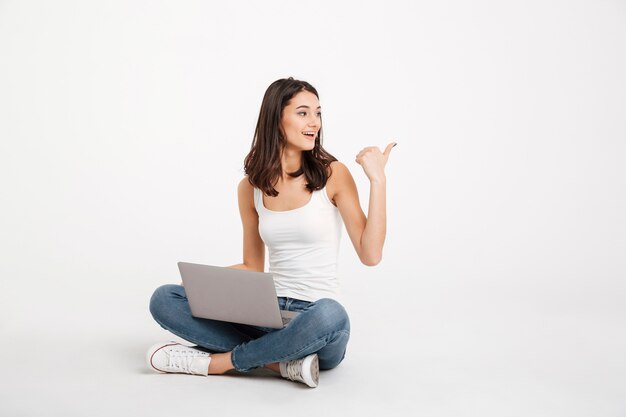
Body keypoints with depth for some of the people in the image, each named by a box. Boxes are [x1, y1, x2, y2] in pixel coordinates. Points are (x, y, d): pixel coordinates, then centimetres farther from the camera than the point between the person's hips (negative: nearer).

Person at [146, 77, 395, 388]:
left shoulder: (333, 175, -4)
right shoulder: (251, 187, 6)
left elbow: (370, 255, -10)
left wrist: (377, 180, -15)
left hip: (320, 316, -3)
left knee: (329, 315, -40)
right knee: (164, 298, -11)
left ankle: (214, 362, -17)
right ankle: (282, 362, -19)